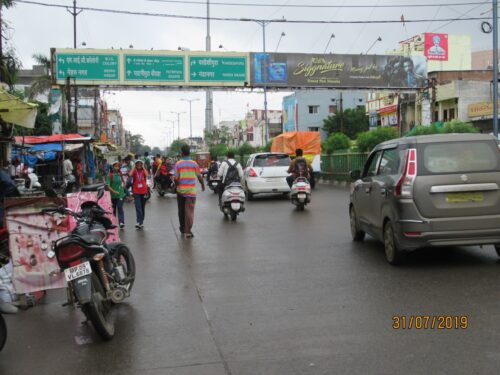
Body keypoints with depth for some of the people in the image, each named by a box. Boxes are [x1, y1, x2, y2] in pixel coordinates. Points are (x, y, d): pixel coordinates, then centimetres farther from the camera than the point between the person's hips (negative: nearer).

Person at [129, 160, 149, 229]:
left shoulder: (144, 171, 4)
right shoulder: (134, 171, 2)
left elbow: (146, 175, -19)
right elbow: (130, 175, -20)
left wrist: (143, 167, -11)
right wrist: (134, 167, -11)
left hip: (144, 191, 2)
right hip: (136, 192, -2)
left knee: (143, 207, 12)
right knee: (138, 208, -12)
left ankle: (142, 222, 22)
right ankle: (139, 222, -17)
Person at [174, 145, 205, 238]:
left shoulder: (178, 164, -5)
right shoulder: (194, 163, -4)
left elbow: (176, 178, -9)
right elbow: (199, 176, 0)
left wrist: (177, 185, 10)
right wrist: (203, 185, 16)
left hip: (181, 190, 1)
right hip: (191, 190, -1)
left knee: (181, 211, 14)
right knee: (189, 211, 0)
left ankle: (182, 230, 25)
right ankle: (187, 231, -6)